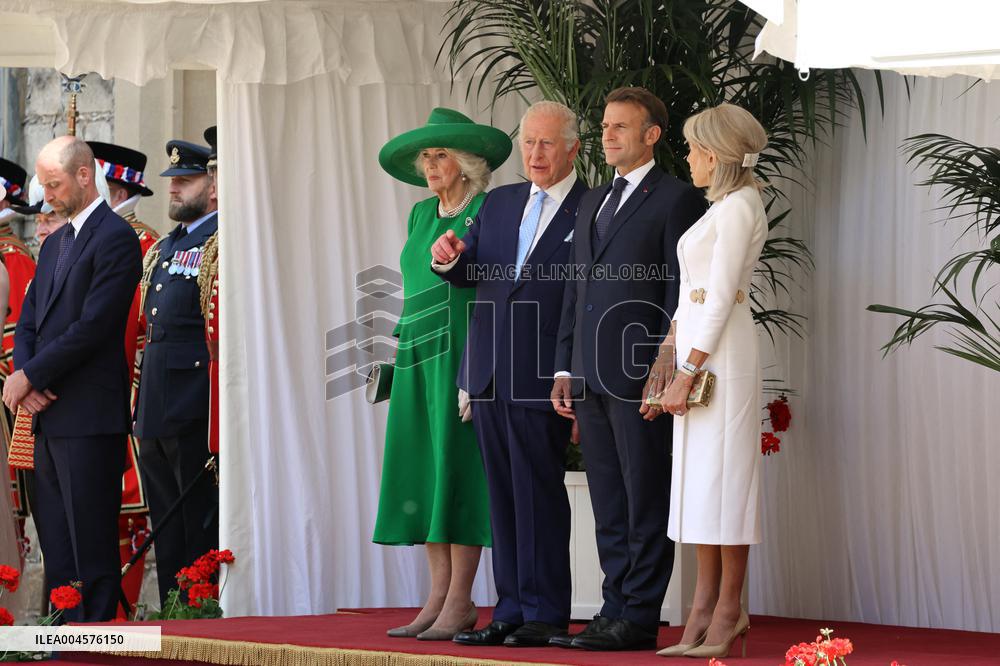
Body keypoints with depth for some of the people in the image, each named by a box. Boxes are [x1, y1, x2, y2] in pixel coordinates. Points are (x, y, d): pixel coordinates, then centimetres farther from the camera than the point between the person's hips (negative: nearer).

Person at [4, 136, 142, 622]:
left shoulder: (115, 238, -9)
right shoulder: (53, 245, 20)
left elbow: (93, 326, -17)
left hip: (89, 416, -9)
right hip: (49, 416, 9)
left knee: (92, 546, -6)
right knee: (56, 546, 10)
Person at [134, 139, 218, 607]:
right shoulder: (162, 249, 20)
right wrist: (139, 403, 18)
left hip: (195, 408, -9)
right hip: (156, 411, 9)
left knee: (202, 529, -5)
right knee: (167, 530, 12)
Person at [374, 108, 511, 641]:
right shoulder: (421, 215, 17)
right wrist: (411, 350, 16)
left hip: (465, 353, -7)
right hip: (419, 356, 7)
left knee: (457, 471, -8)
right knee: (423, 473, 3)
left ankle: (460, 602, -5)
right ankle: (439, 597, 6)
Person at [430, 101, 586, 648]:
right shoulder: (499, 203, 15)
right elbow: (470, 274, 16)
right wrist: (450, 259, -8)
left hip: (542, 381, -6)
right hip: (489, 377, 6)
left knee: (539, 496, -3)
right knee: (503, 496, 10)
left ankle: (545, 614, 3)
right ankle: (511, 610, 15)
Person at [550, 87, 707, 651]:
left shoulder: (677, 200, -4)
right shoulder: (593, 203, 20)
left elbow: (681, 292, -10)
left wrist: (663, 372, -16)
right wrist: (565, 368, 14)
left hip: (639, 374, -8)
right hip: (591, 377, 8)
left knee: (646, 503, -4)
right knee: (609, 507, 10)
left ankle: (641, 619, -2)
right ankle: (616, 610, 14)